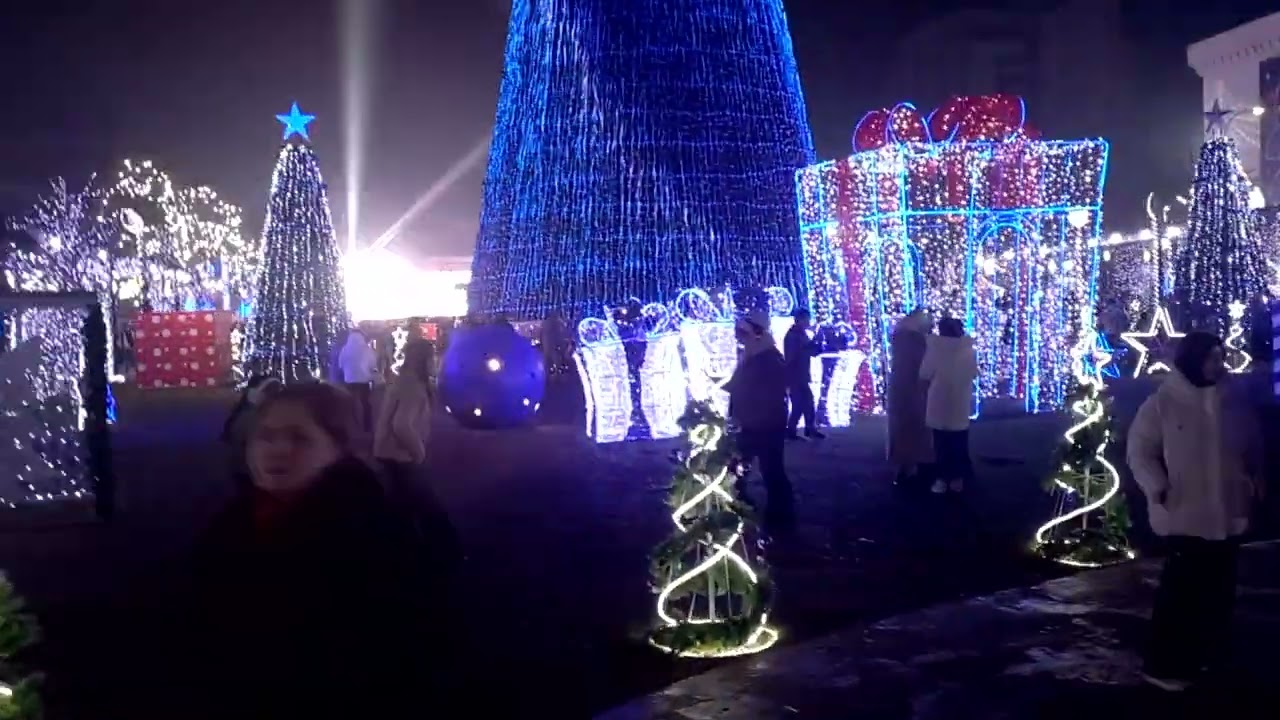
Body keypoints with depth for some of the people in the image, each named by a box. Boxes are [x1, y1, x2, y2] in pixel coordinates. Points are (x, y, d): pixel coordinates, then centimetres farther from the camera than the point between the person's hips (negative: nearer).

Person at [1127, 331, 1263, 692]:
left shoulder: (1230, 403, 7)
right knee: (1181, 587, -5)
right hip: (1184, 514, -6)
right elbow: (1140, 450, -9)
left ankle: (1210, 655, 30)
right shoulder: (1162, 403, -8)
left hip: (1227, 514, 6)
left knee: (1218, 588, 15)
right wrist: (1157, 488, -20)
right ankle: (1164, 665, 3)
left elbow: (1252, 448, 20)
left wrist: (1255, 480, 8)